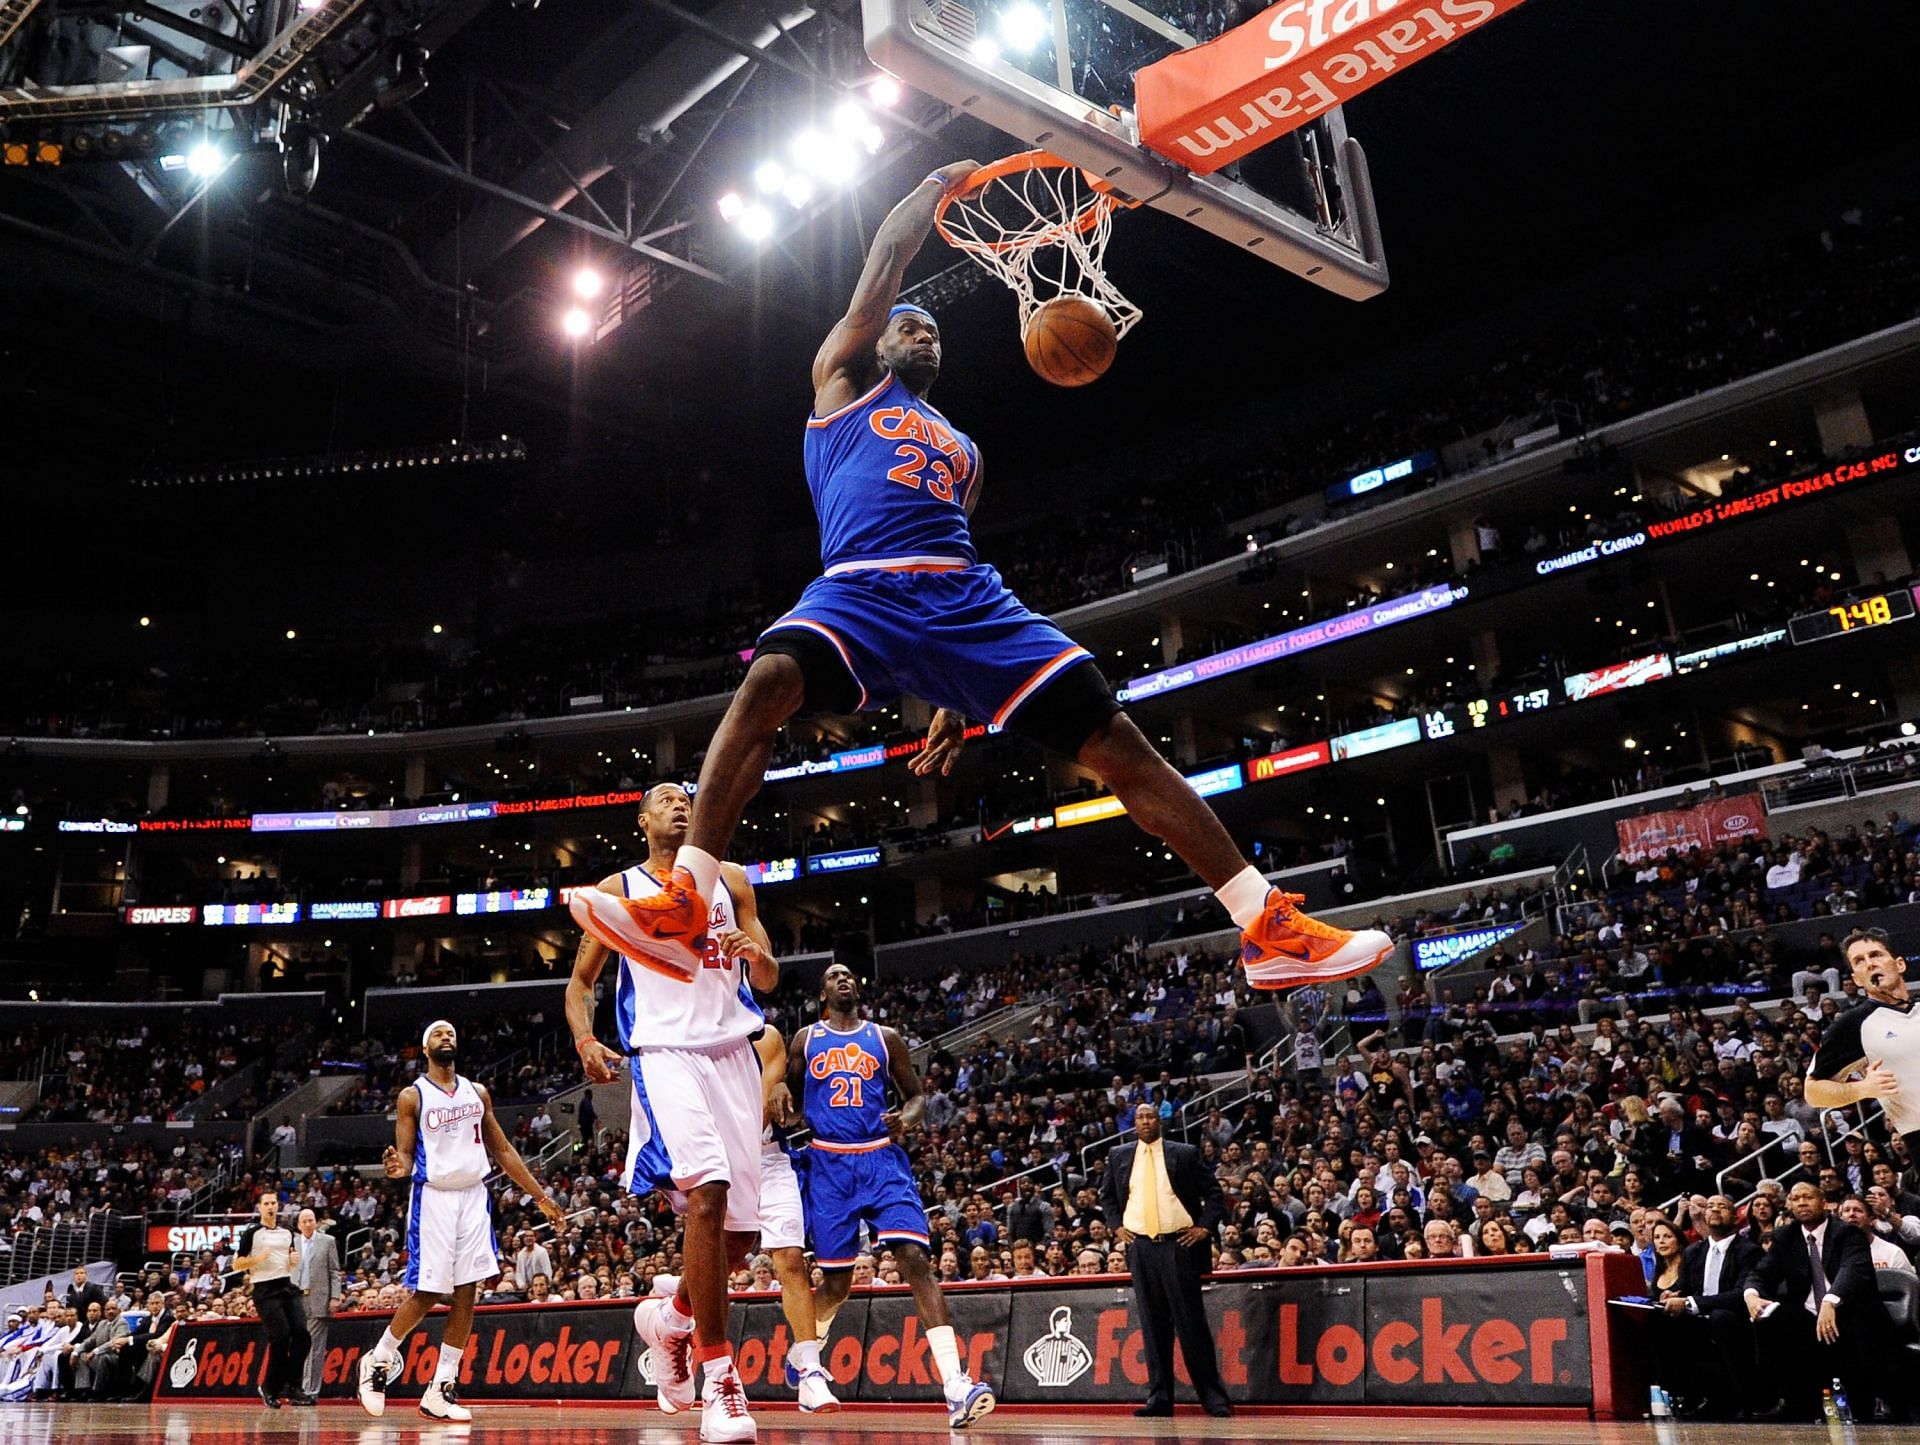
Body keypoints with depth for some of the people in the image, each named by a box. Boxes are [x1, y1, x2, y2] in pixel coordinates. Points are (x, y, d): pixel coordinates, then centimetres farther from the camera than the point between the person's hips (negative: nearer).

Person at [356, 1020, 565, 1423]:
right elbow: (406, 1155, -2)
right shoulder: (413, 1096, 0)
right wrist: (399, 1167, -28)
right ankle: (377, 1360, 21)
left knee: (466, 1295, 0)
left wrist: (540, 1196, 12)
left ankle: (440, 1390, 7)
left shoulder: (477, 1092, 11)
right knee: (427, 1293, -4)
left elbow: (502, 1150, 15)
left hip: (473, 1197, 4)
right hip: (433, 1198, -4)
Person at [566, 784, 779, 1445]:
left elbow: (769, 982, 11)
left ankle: (669, 1312, 35)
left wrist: (756, 956, -14)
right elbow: (580, 981, 13)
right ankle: (718, 1377, -20)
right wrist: (584, 1040, -7)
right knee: (707, 1192, -27)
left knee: (740, 1233, 4)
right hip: (664, 1051, -3)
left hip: (733, 1053, 4)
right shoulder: (617, 889, 9)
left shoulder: (731, 881, 13)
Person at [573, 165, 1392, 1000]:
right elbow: (887, 260, 13)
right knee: (770, 682, -36)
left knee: (1115, 739, -9)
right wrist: (941, 183, 28)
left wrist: (956, 699, 17)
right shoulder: (846, 378, 22)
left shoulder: (961, 451, 34)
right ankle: (683, 908, -34)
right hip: (858, 590, -4)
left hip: (965, 598, 4)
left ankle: (1270, 928, -9)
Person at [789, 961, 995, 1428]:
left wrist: (907, 1119, -9)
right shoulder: (806, 1039, 10)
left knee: (914, 1257, -17)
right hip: (828, 1164, 0)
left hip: (882, 1159, 0)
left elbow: (916, 1093, 13)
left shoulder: (886, 1037, 11)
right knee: (836, 1278, 6)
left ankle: (956, 1387, -26)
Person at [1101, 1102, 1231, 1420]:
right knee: (1153, 1325, 5)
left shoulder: (1184, 1154, 2)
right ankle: (1159, 1397, 11)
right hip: (1140, 1247, 3)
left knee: (1191, 1323, -2)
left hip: (1179, 1245, -3)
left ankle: (1214, 1398, 4)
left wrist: (1206, 1227, -4)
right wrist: (1116, 1226, 8)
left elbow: (1213, 1192, 6)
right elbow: (1107, 1196, 21)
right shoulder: (1119, 1156, 10)